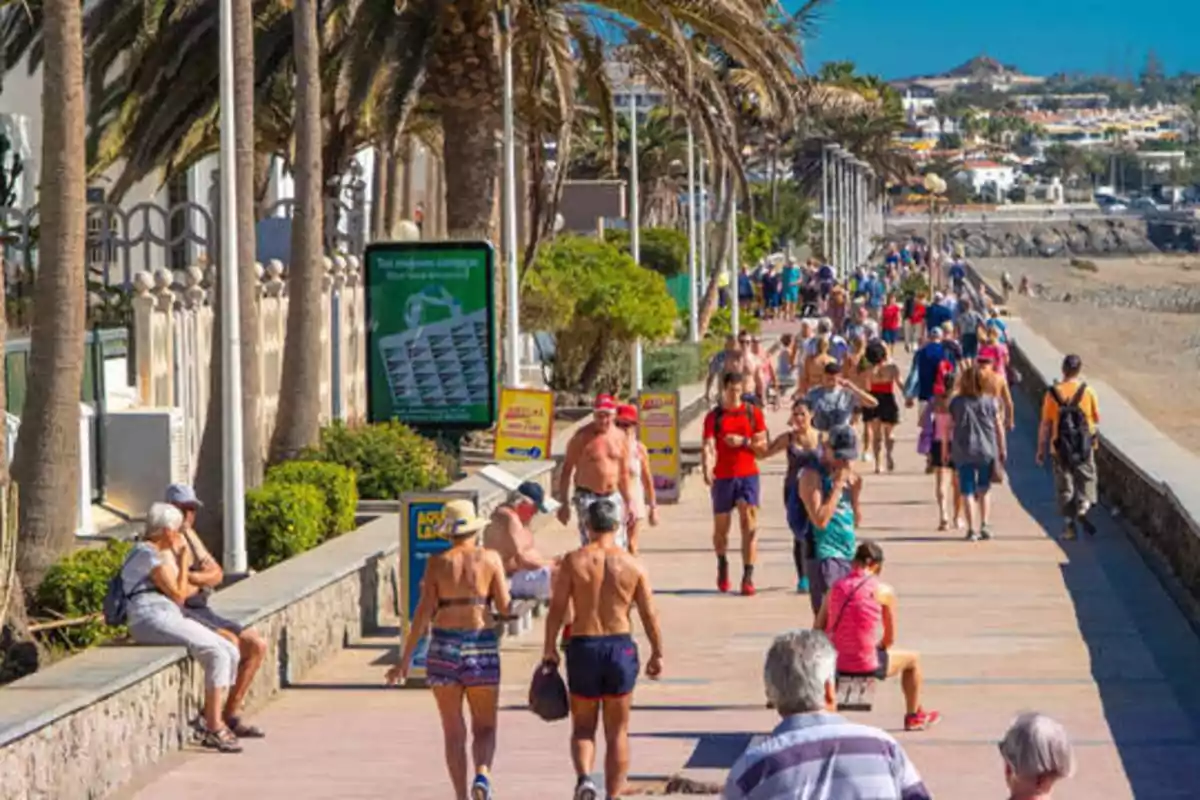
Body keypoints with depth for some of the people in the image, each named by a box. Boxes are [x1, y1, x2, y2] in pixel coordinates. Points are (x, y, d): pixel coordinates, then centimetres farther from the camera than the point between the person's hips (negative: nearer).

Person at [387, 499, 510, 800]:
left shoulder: (437, 563, 0)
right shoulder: (489, 558, 0)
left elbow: (424, 614, -4)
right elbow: (505, 608, -1)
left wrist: (405, 659, 0)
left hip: (444, 647, 0)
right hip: (482, 645, 0)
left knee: (454, 731, 9)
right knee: (485, 727, 8)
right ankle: (482, 774, -20)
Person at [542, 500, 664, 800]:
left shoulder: (573, 561, -4)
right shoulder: (632, 565, -1)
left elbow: (557, 608, -6)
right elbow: (649, 614, 1)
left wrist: (549, 649, 3)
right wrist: (657, 654, 11)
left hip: (583, 648, -1)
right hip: (620, 647, 1)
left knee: (583, 727, 13)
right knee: (617, 732, 10)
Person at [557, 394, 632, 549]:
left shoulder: (621, 437, 6)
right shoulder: (582, 437, -8)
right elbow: (567, 469, -3)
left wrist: (628, 502, 14)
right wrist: (563, 503, -6)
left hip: (613, 497, 5)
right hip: (587, 497, -5)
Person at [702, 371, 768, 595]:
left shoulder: (753, 413, 5)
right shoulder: (713, 416, 1)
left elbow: (763, 446, 5)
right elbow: (708, 446, -12)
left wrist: (743, 441, -13)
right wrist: (707, 469, -28)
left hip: (747, 475, 0)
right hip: (722, 477, 0)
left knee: (749, 524, -12)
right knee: (721, 527, 10)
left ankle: (748, 577, -15)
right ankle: (722, 564, 38)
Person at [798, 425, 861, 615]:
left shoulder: (846, 474, 14)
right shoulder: (812, 475, -9)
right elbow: (820, 520, -20)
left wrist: (854, 493, 0)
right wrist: (838, 485, -17)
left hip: (847, 554, 8)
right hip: (825, 556, -8)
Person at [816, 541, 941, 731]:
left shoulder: (836, 588, 3)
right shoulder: (884, 592, -6)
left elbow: (817, 629, 5)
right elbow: (889, 639, 0)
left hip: (835, 664, 4)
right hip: (866, 665, -4)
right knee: (913, 659, 24)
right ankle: (914, 716, 38)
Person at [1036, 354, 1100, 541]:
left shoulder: (1053, 394, -5)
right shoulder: (1088, 392, -4)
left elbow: (1045, 425, -4)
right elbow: (1096, 421, 4)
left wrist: (1041, 450, 4)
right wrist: (1095, 439, 24)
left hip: (1060, 448, 0)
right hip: (1084, 447, 0)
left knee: (1064, 486, 9)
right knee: (1086, 478, 11)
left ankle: (1069, 525, 9)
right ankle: (1083, 508, -15)